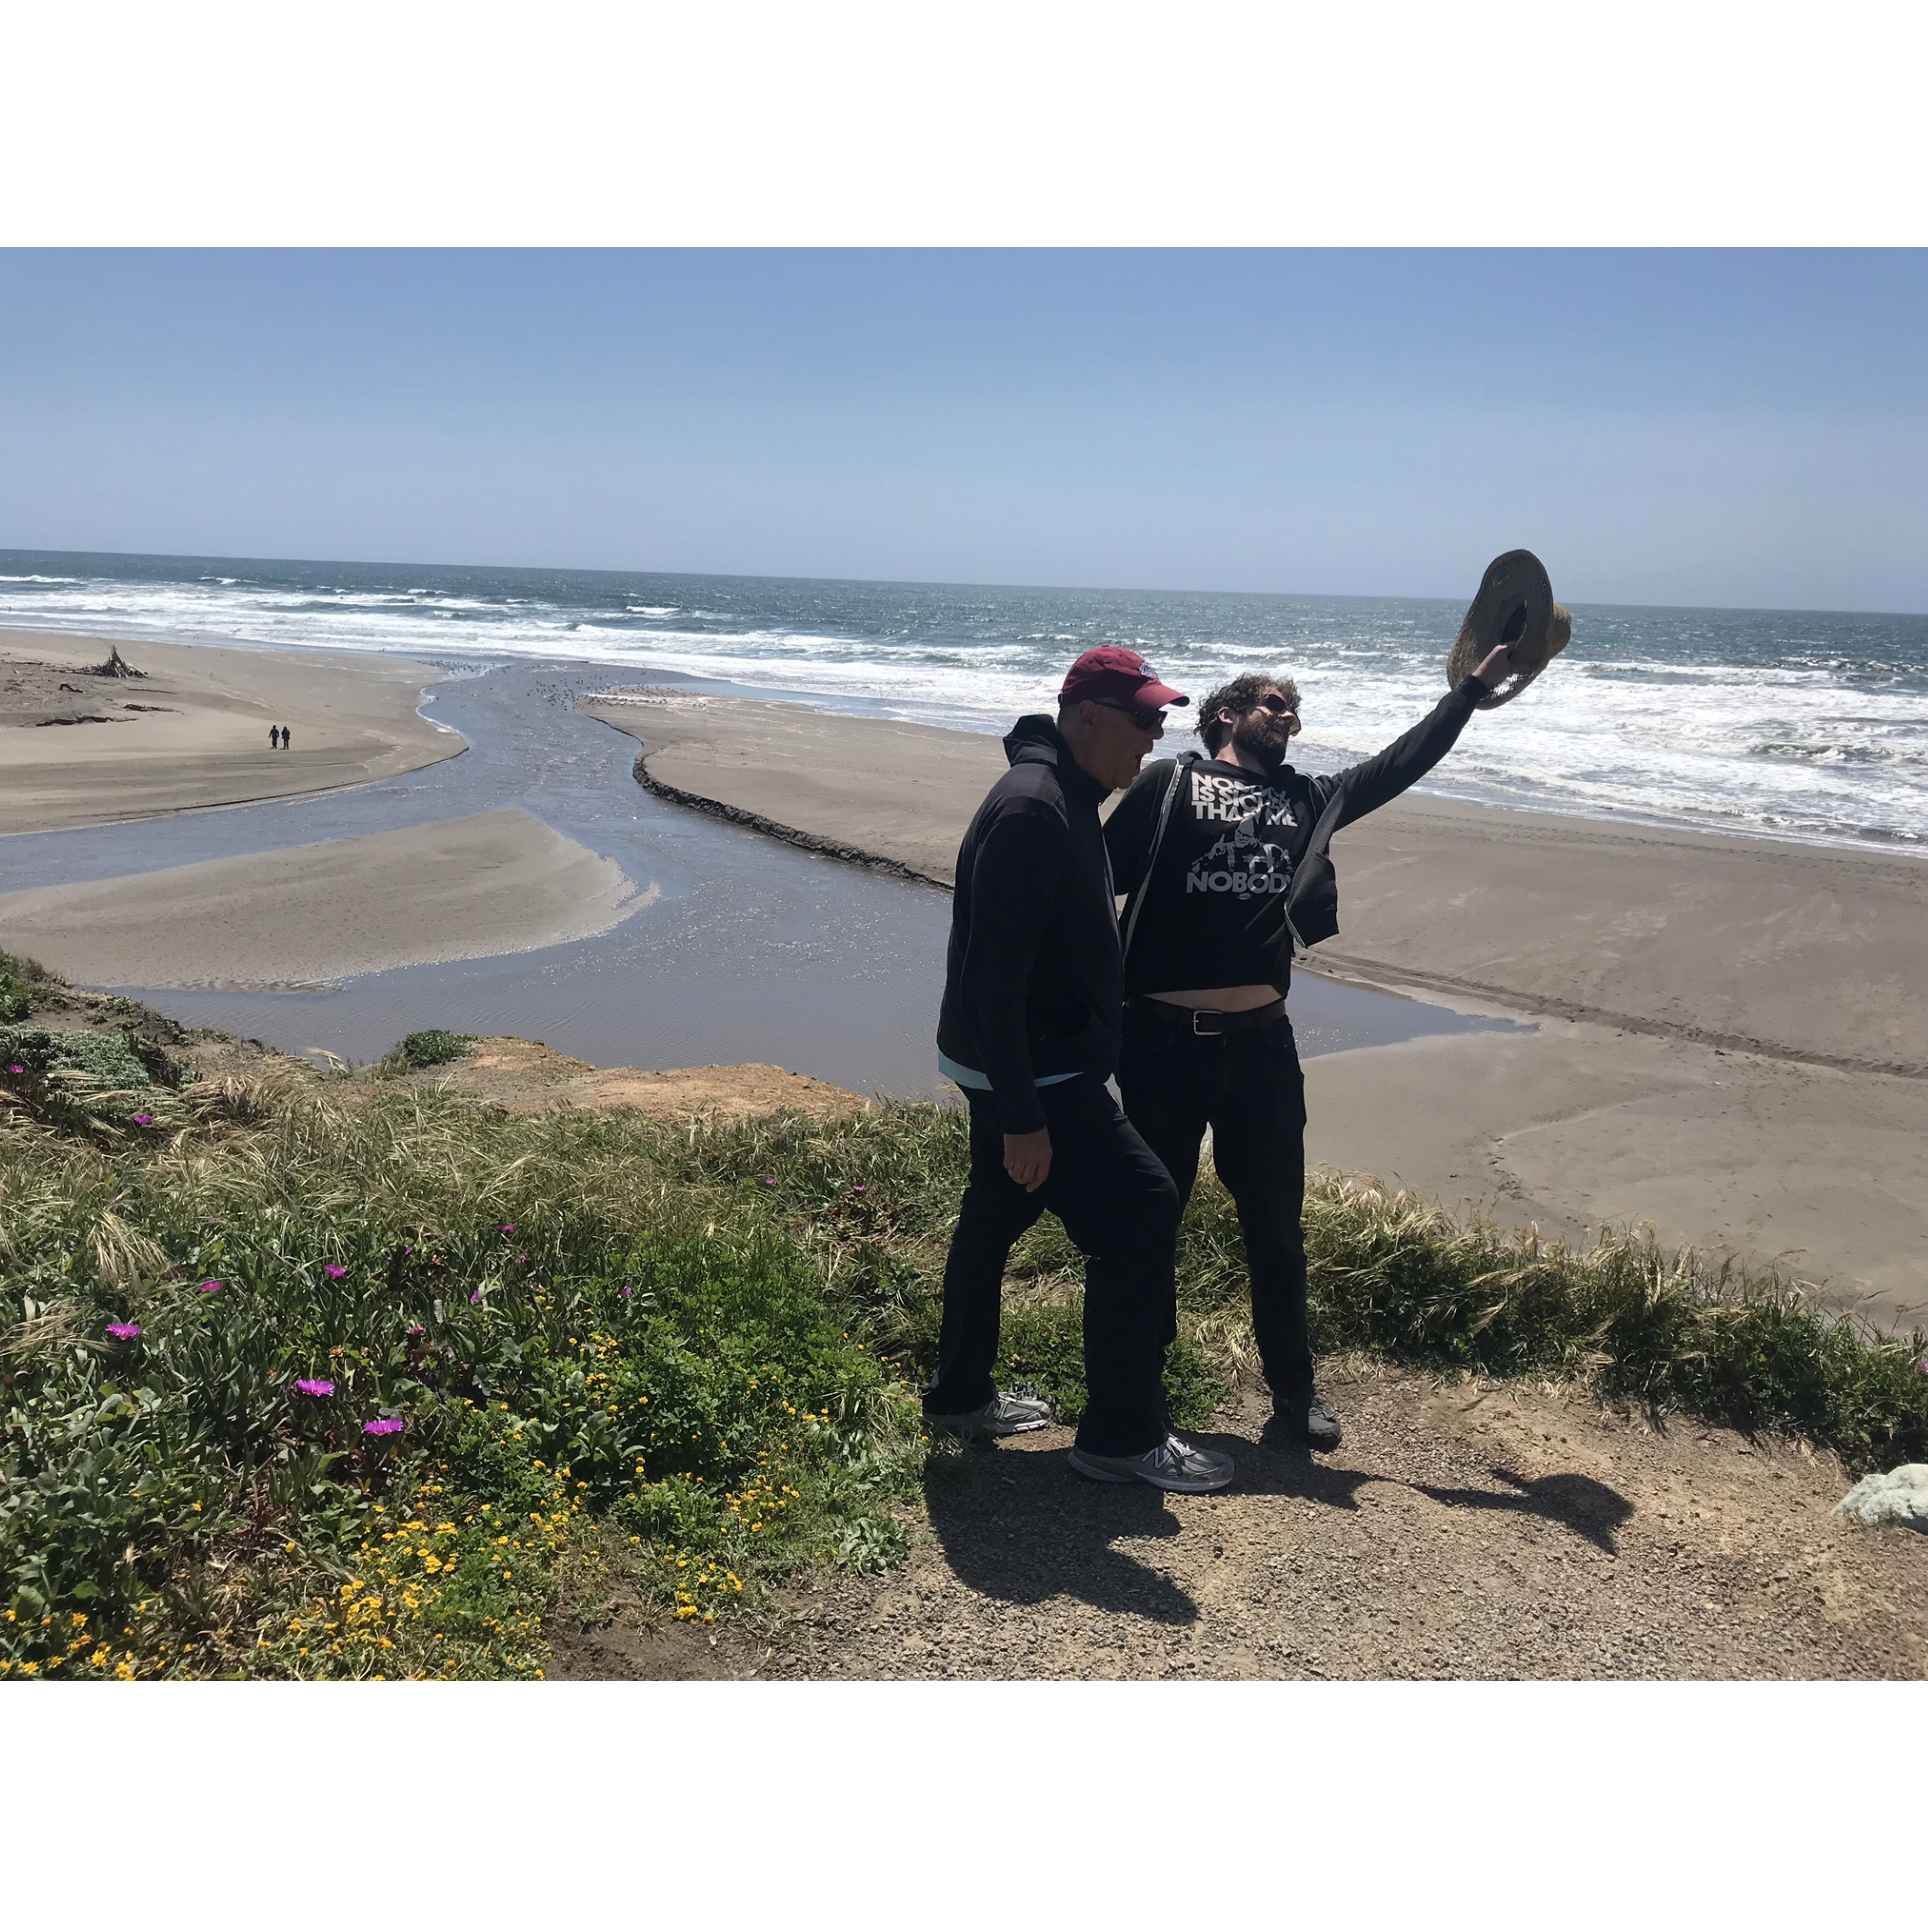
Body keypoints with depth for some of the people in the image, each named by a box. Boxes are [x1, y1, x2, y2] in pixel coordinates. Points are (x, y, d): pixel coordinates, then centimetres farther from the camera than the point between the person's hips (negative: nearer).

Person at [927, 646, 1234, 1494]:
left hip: (1025, 1064, 11)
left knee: (996, 1215, 19)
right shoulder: (1031, 810, -24)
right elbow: (992, 975, -27)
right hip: (1030, 1075, -11)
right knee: (1141, 1213, -8)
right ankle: (1122, 1437, 3)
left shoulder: (1065, 797, 10)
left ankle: (960, 1396, 35)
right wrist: (1021, 1118, -27)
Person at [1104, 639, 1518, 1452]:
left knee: (1276, 1224, 11)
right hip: (1164, 1040, -4)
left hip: (1260, 1044, 4)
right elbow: (1102, 871, 0)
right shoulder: (1171, 784, 4)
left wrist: (1477, 684, 21)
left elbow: (1400, 763, 20)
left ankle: (1294, 1388, 25)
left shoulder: (1308, 799, 17)